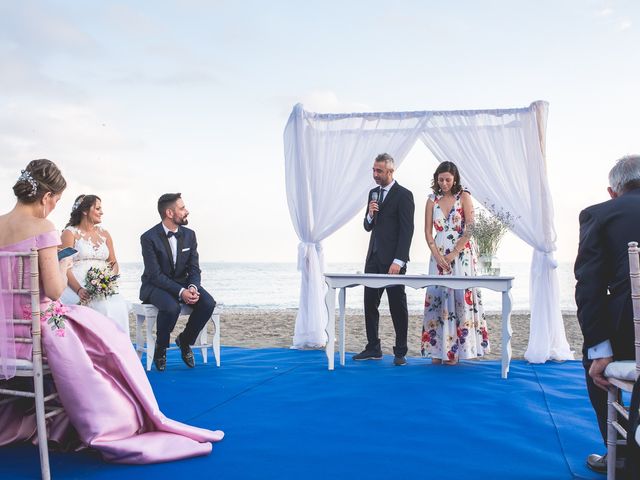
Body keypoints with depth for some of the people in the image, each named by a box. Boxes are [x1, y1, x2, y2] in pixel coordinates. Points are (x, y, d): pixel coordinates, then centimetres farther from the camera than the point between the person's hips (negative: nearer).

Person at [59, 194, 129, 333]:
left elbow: (114, 263, 17)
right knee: (102, 307, -32)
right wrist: (79, 289, -21)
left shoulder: (104, 234, 19)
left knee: (118, 307, -28)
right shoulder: (70, 233, 4)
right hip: (76, 286, -4)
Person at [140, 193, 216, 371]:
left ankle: (185, 340, 2)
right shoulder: (149, 238, -16)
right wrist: (180, 292, -32)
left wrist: (192, 287, -22)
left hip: (183, 283, 5)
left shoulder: (189, 235, 0)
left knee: (208, 303, -23)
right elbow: (155, 275, -20)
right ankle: (160, 347, -7)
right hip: (156, 286, -5)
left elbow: (194, 269, 0)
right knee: (171, 307, -37)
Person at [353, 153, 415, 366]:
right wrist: (370, 215, -6)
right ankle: (373, 348, 17)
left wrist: (398, 261, -18)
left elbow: (407, 231, -13)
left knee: (397, 306, 1)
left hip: (393, 260, -7)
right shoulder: (373, 193, 14)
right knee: (369, 304, 8)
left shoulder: (403, 195, -8)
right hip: (374, 257, 7)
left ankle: (400, 352, 9)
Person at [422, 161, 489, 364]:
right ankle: (438, 350, 7)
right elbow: (428, 232, 5)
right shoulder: (432, 200, 8)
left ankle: (456, 349, 4)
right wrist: (438, 256, -8)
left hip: (461, 255, -3)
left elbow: (469, 228, -7)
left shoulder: (464, 197, 0)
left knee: (460, 297, -4)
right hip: (439, 256, 3)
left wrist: (453, 254, -12)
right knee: (437, 298, 1)